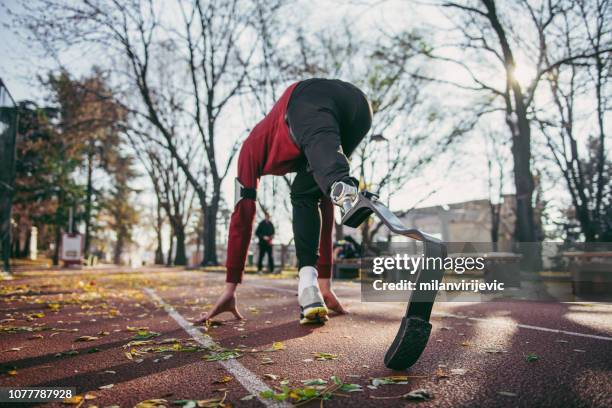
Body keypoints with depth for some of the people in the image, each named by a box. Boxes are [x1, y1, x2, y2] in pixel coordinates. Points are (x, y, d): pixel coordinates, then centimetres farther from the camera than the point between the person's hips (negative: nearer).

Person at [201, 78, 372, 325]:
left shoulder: (254, 146, 33)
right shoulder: (297, 158, 45)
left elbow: (243, 215, 25)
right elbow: (324, 209, 43)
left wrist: (230, 287, 25)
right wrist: (325, 282, 46)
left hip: (311, 100, -4)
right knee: (304, 196, 13)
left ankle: (342, 185, -67)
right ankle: (310, 289, -10)